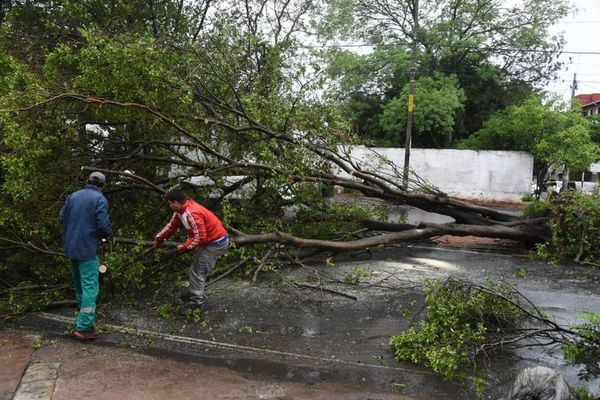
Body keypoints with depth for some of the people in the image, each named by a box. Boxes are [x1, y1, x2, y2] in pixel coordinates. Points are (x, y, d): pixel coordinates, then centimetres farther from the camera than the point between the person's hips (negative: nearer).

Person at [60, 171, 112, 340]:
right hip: (87, 248, -7)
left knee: (80, 283, 20)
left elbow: (62, 217, 6)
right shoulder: (99, 199, -10)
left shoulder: (73, 196, 8)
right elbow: (103, 225, -18)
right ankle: (84, 327, -9)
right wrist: (108, 234, 3)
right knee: (90, 287, -5)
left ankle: (85, 316, 35)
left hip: (70, 247, 7)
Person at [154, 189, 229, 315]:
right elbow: (171, 225, 15)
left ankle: (196, 302, 1)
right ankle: (196, 294, 35)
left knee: (197, 271, -7)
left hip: (216, 243, -10)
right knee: (196, 269, 20)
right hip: (208, 240, 10)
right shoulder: (181, 210, 0)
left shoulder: (192, 214, -30)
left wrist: (184, 247, -16)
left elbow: (199, 237, -29)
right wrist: (158, 238, 22)